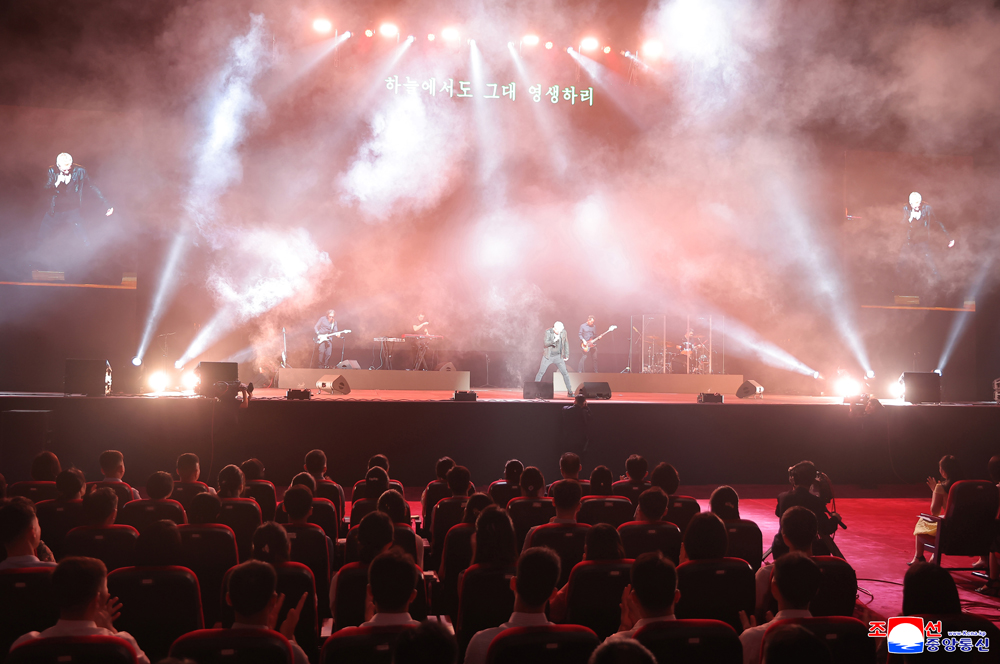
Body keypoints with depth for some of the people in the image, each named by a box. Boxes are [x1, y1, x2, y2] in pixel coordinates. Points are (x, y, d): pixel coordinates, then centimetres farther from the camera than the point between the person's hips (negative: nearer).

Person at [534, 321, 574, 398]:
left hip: (558, 356, 2)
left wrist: (566, 355, 8)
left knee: (565, 373, -2)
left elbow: (566, 344, 8)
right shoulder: (548, 332, -11)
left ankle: (570, 392, 6)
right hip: (548, 356, -2)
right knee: (540, 372, -3)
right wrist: (554, 340, -35)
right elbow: (546, 343, -19)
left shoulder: (563, 332, -3)